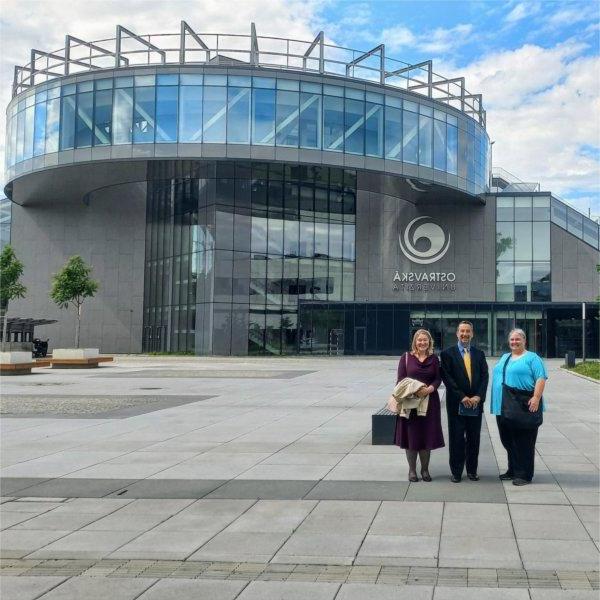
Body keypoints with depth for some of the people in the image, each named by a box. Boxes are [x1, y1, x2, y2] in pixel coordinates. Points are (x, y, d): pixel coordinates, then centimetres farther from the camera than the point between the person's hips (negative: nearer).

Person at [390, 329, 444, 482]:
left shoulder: (434, 359, 8)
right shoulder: (406, 357, 3)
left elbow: (438, 379, 1)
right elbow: (400, 379, -1)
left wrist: (429, 389, -18)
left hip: (429, 402, 1)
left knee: (427, 436, 4)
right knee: (411, 436, 1)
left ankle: (425, 469, 16)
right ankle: (412, 470, 12)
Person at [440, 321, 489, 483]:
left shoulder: (479, 354, 11)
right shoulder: (448, 353, 0)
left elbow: (484, 377, 5)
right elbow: (447, 378, -7)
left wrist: (478, 396, -9)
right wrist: (462, 397, -13)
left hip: (476, 403, 3)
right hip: (456, 404, -3)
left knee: (474, 439, 8)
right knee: (456, 438, 1)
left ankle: (472, 471, 18)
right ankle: (456, 472, 9)